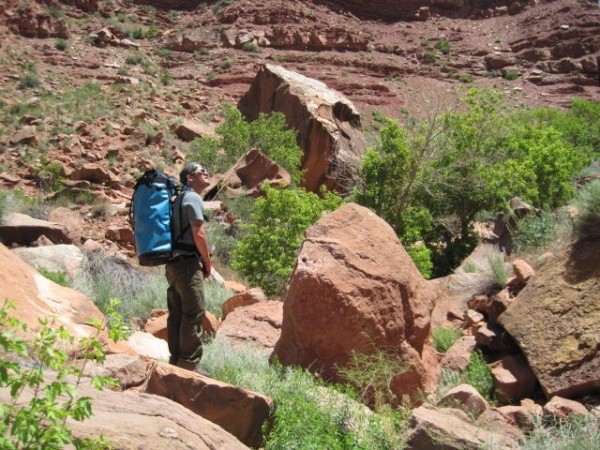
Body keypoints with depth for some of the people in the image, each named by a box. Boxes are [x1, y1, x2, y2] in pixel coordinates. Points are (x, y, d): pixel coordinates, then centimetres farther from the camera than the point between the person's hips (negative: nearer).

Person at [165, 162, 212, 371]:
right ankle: (189, 363, -7)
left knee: (177, 314, 10)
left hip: (174, 262, 10)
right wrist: (208, 262, -6)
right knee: (194, 313, -8)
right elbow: (198, 234, -17)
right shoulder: (193, 198, -9)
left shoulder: (180, 199, 21)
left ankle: (176, 360, 15)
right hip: (188, 262, -10)